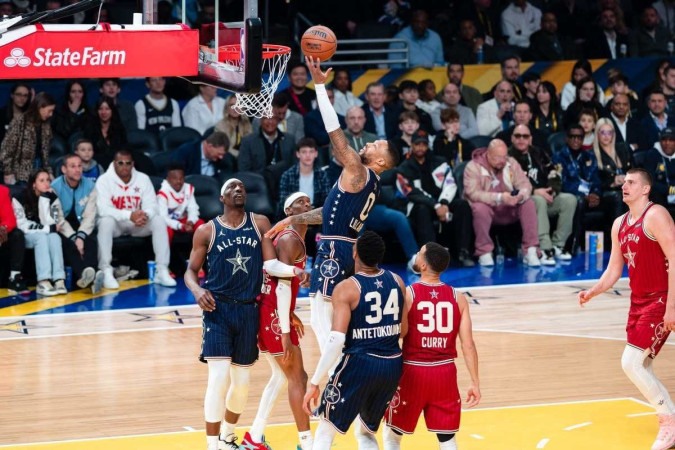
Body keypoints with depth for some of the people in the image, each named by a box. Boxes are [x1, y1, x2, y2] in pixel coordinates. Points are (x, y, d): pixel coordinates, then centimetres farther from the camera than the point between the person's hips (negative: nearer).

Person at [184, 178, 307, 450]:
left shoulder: (260, 223, 5)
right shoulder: (207, 231, -2)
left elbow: (271, 264, 0)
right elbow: (191, 270, 2)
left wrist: (294, 270, -20)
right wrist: (197, 290, -19)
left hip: (249, 309, 3)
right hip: (218, 308, -3)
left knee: (242, 380, 13)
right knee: (219, 377, -15)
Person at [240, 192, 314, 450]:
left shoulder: (295, 238, 17)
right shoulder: (290, 240, -15)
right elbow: (283, 286, -22)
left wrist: (290, 317, 27)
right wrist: (286, 332, -25)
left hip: (270, 313, 10)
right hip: (273, 315, -10)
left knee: (281, 376, 18)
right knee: (297, 377, -5)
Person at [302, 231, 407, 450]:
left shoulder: (346, 289, -12)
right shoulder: (396, 282, 4)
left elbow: (336, 340, -19)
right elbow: (403, 330, 13)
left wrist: (314, 382, -16)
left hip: (360, 364, -6)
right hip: (392, 365, 6)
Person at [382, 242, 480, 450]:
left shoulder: (407, 294, -9)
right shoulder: (458, 298, 0)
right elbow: (468, 344, -2)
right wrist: (475, 383, 4)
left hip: (413, 371, -3)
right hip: (445, 372, 3)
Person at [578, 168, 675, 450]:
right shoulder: (620, 224, 12)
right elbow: (614, 270, 16)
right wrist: (592, 293, -2)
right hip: (638, 301, 9)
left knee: (631, 363, -14)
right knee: (642, 368, 11)